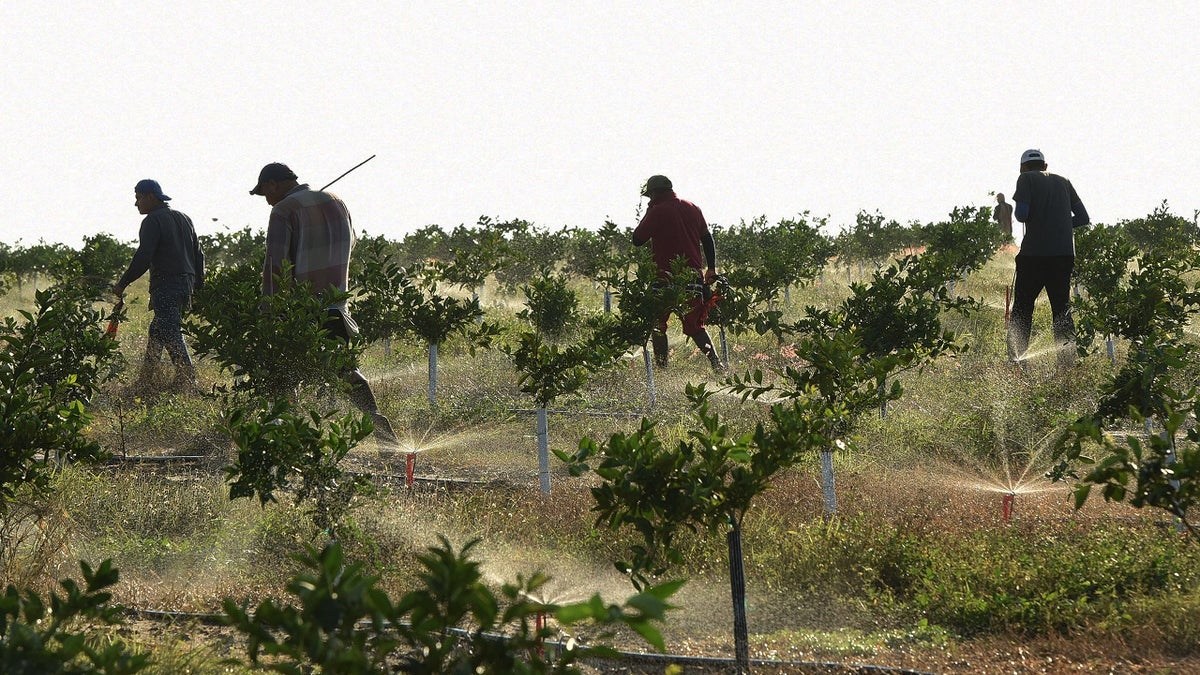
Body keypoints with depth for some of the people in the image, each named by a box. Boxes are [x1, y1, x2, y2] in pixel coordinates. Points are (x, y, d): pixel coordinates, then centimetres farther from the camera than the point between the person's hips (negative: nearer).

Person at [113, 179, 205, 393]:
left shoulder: (153, 221, -7)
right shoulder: (184, 219, 19)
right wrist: (198, 285, 24)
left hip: (165, 286, -9)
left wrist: (122, 283, -10)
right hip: (186, 284, 9)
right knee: (156, 332, 16)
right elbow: (198, 254, 20)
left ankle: (187, 381, -21)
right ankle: (145, 383, 20)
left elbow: (143, 257, -16)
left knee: (171, 335, -13)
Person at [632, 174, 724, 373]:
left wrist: (648, 212, 6)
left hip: (666, 276, -5)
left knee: (657, 324, 11)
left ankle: (662, 366, 4)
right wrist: (711, 268, 18)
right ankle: (716, 363, -5)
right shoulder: (692, 209, 10)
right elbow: (707, 239, 13)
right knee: (695, 326, 11)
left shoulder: (658, 211, -8)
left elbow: (637, 240, -4)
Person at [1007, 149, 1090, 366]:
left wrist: (1018, 213, 10)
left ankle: (1016, 361, -1)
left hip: (1034, 252, -4)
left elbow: (1021, 214, -12)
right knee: (1062, 309, 10)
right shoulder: (1063, 182, 15)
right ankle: (1067, 360, 3)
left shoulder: (1026, 179, 1)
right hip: (1064, 254, 4)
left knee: (1022, 308, 5)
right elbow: (1083, 218, 12)